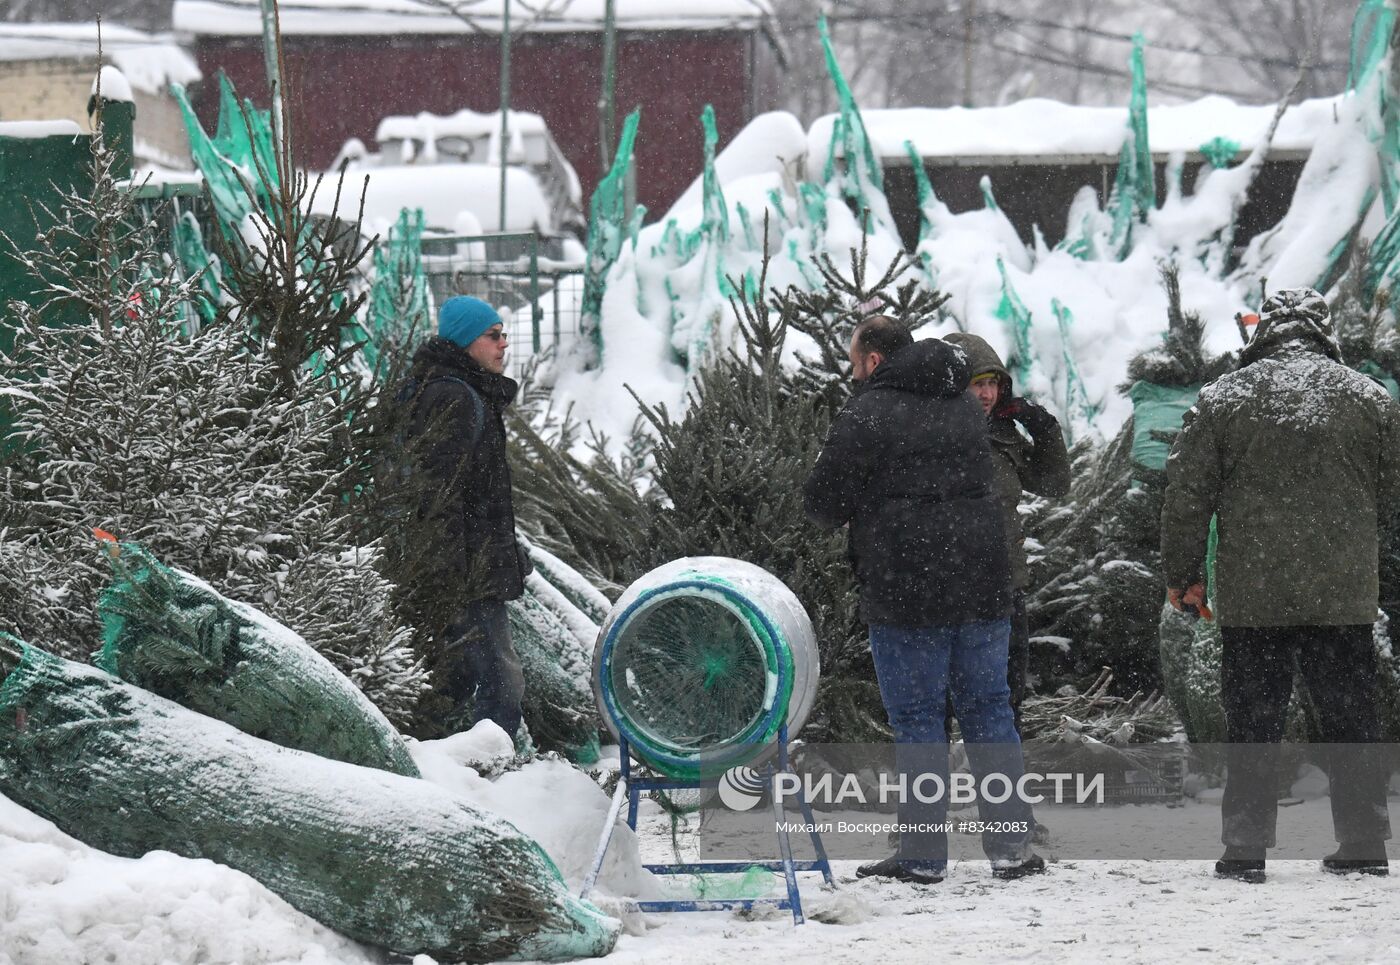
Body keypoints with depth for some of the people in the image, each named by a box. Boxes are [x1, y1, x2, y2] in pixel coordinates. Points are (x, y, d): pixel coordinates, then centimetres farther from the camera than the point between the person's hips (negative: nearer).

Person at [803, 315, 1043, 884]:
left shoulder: (867, 415, -9)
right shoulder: (964, 407, 14)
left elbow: (821, 501, -8)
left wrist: (841, 517, 14)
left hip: (905, 593, -6)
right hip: (981, 585, 6)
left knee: (916, 719, 0)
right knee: (988, 710, 10)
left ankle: (923, 855, 0)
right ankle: (1012, 847, 10)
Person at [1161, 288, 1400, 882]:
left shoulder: (1222, 398, -1)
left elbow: (1186, 494, -1)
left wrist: (1182, 576, 8)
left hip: (1251, 594, -1)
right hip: (1346, 591, 1)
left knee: (1253, 722, 4)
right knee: (1351, 720, 9)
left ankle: (1245, 850, 2)